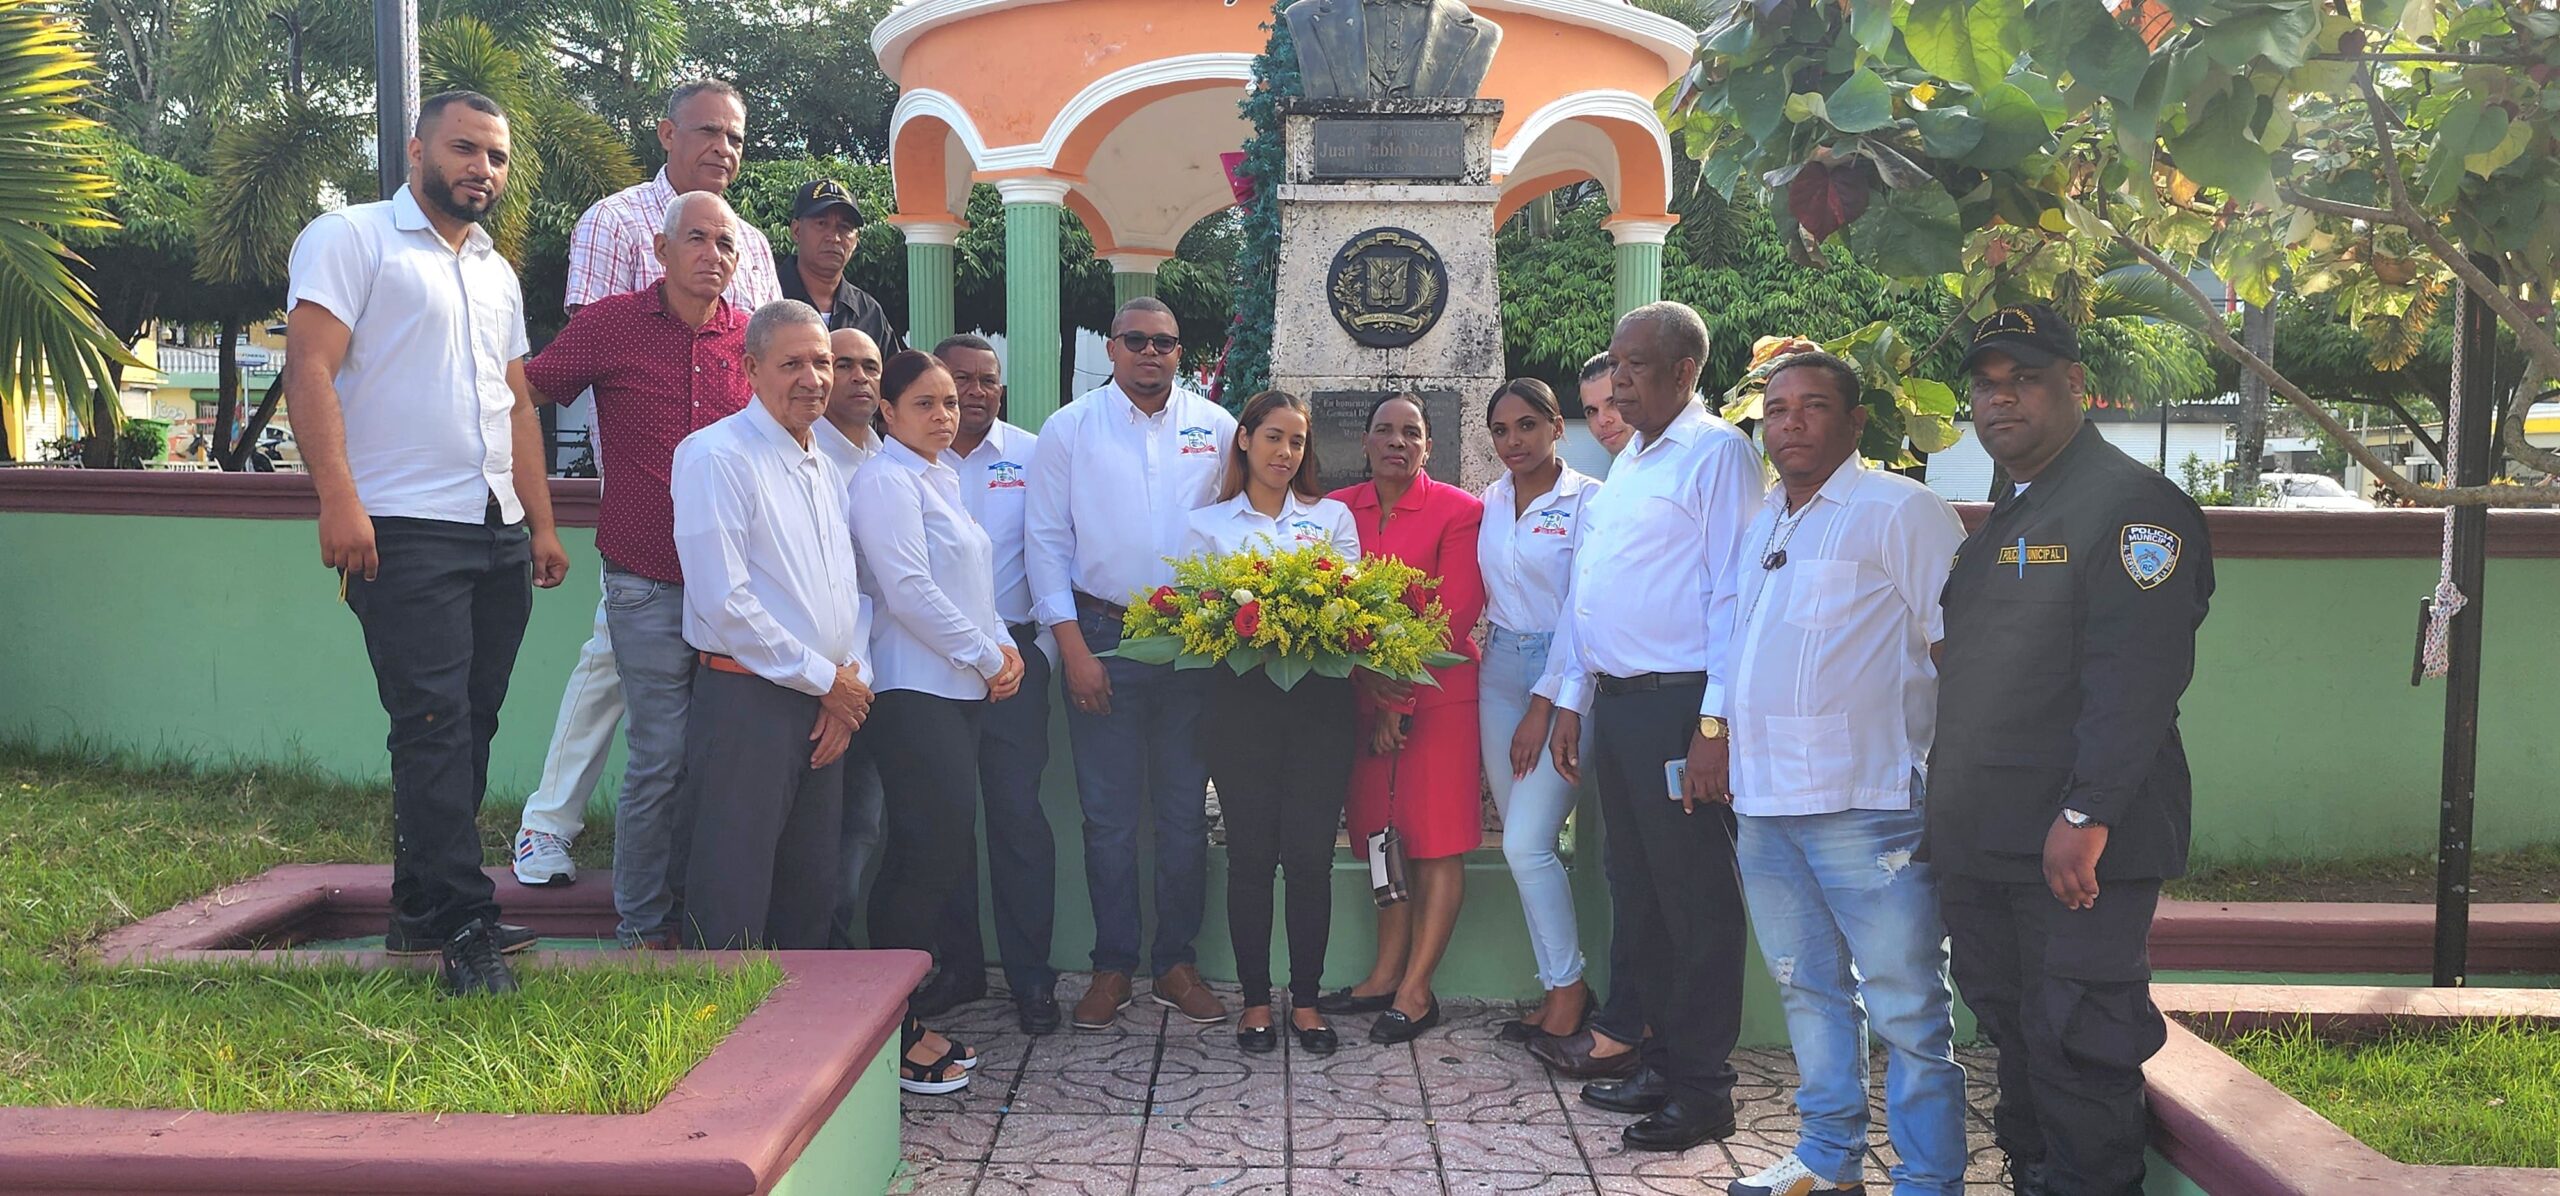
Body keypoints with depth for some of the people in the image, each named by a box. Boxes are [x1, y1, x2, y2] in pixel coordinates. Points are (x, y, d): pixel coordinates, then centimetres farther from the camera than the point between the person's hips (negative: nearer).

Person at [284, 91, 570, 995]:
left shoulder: (497, 273, 22)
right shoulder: (350, 239, 0)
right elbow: (311, 369, -10)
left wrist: (542, 524, 16)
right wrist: (339, 500, -20)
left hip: (498, 535, 7)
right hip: (405, 530, -7)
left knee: (469, 727, 9)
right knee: (433, 724, -10)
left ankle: (422, 909, 19)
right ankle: (466, 928, -8)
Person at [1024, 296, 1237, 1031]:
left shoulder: (1216, 427, 6)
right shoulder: (1070, 428, 2)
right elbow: (1046, 539, 0)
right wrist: (1073, 646, -7)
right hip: (1102, 637, -1)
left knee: (1185, 810, 7)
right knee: (1108, 813, 3)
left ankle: (1176, 961, 19)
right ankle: (1112, 965, 15)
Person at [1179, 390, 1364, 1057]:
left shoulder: (1333, 517, 15)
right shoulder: (1208, 525, 12)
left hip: (1319, 696, 1)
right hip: (1242, 696, -1)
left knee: (1310, 853, -2)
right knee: (1251, 852, 0)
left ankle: (1306, 999, 10)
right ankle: (1256, 1001, 11)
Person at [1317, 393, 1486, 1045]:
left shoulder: (1461, 511, -4)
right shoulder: (1337, 510, 8)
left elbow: (1455, 616, -8)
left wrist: (1401, 703, -11)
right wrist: (1365, 674, -10)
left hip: (1438, 696, -4)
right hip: (1363, 697, 4)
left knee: (1436, 843, -3)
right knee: (1384, 838, 9)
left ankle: (1416, 991, 2)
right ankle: (1386, 974, 18)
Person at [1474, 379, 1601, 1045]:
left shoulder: (1587, 501, -8)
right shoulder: (1490, 502, 10)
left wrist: (1543, 710, -12)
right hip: (1499, 671, 6)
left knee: (1526, 842, -12)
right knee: (1523, 844, 7)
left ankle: (1568, 987, 4)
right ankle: (1559, 986, 16)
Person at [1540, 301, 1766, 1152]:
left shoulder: (1716, 453, -9)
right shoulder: (1628, 463, 18)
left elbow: (1733, 595, -15)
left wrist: (1715, 725, -20)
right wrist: (1570, 701, 18)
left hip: (1679, 706, -9)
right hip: (1615, 701, 9)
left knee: (1696, 902, 0)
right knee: (1639, 895, 15)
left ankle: (1703, 1090, 9)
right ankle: (1663, 1062, 27)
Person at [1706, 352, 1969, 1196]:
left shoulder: (1900, 511, -6)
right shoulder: (1760, 525, 17)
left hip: (1869, 803, -8)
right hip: (1764, 801, 8)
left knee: (1906, 1008, -2)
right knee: (1808, 989, 17)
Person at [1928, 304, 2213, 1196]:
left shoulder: (2130, 503, -11)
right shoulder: (2004, 518, 19)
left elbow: (2137, 677, -20)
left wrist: (2085, 817, -24)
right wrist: (1941, 809, 20)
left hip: (2075, 846, -9)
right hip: (1982, 838, 9)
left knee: (2077, 1048, -3)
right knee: (2011, 1029, 16)